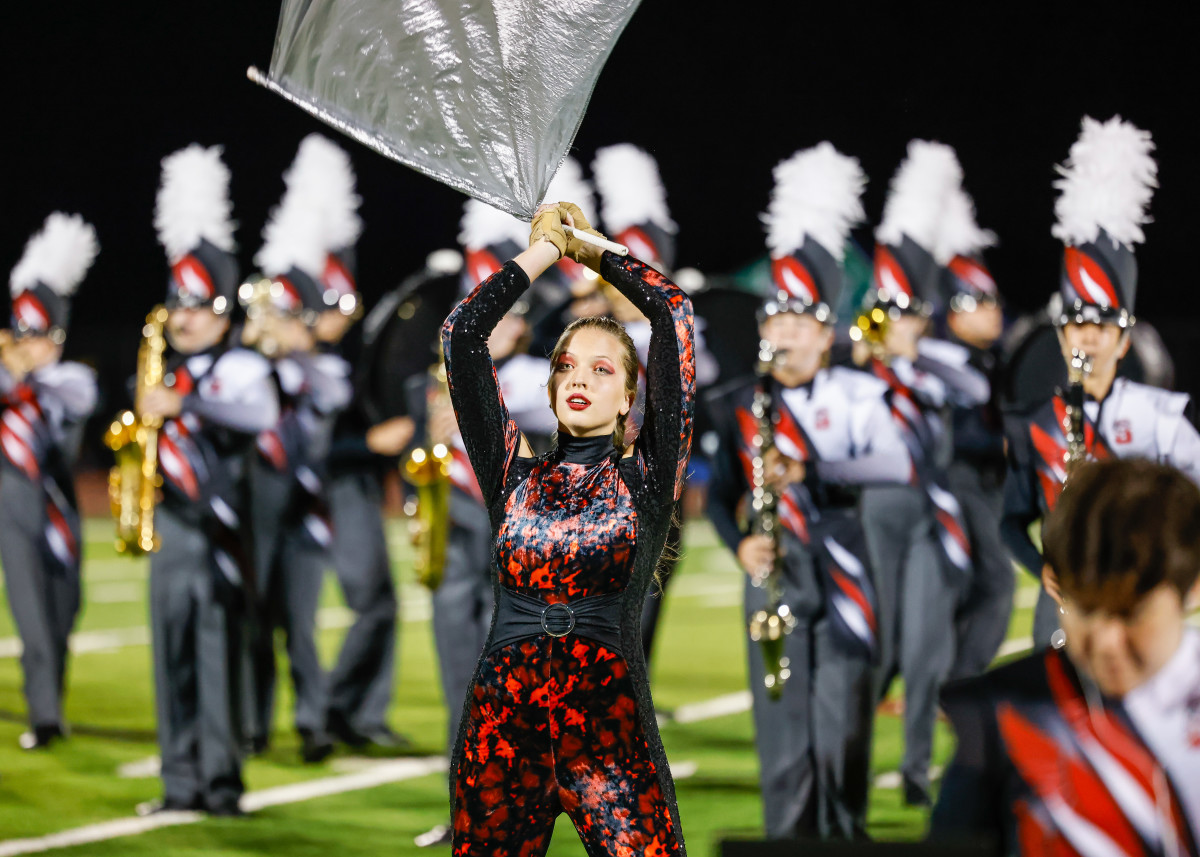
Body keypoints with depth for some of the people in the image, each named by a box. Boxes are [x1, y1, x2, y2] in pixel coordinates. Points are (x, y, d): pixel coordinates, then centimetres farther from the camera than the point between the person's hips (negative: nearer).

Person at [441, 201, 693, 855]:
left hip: (613, 732, -2)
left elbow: (673, 312, 6)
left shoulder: (646, 477, 10)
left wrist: (589, 249, 19)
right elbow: (461, 334, 9)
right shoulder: (515, 475, 14)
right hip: (501, 730, 2)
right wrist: (544, 248, 18)